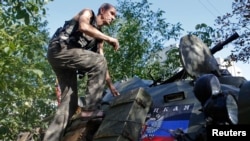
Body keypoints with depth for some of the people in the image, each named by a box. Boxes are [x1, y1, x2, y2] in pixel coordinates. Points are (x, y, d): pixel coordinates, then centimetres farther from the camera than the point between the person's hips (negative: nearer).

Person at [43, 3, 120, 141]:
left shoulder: (99, 37, 23)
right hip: (59, 49, -8)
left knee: (70, 101, 0)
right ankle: (90, 108, -20)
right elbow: (83, 27, -19)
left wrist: (110, 85, 16)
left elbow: (101, 65, 20)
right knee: (99, 61, -21)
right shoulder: (88, 13, 7)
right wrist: (109, 38, -15)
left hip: (66, 57, 8)